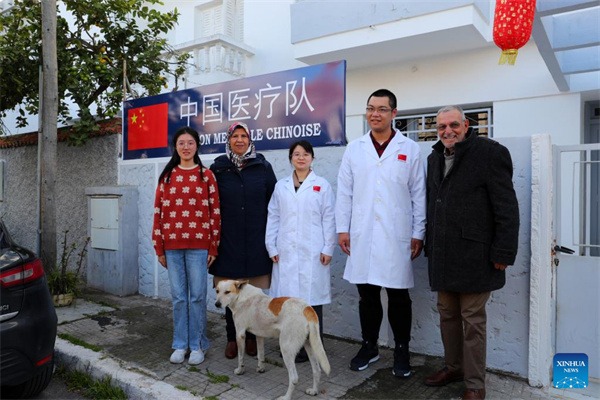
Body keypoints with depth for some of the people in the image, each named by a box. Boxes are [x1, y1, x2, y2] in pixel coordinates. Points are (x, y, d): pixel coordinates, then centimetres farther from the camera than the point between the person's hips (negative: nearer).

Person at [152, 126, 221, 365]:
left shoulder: (206, 175, 3)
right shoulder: (167, 176, 9)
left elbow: (215, 212, 1)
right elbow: (158, 212, 8)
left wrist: (213, 247, -2)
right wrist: (159, 248, 4)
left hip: (198, 245, -2)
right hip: (172, 246, 2)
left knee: (197, 296, 4)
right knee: (178, 297, 10)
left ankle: (197, 345, 18)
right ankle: (180, 344, 23)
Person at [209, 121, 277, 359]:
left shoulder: (263, 167, 5)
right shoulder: (218, 168, 6)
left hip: (257, 239, 0)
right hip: (228, 240, 0)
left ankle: (252, 337, 23)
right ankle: (232, 338, 22)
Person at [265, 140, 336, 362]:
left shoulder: (322, 185, 4)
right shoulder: (281, 186, 12)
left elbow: (329, 219, 1)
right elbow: (273, 218, 10)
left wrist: (328, 249, -3)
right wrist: (272, 248, 5)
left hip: (312, 253, -2)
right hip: (286, 253, 3)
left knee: (311, 299, 1)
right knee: (287, 298, 3)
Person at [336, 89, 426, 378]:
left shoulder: (409, 149, 3)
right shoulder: (354, 148, 8)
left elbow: (419, 195, 2)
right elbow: (344, 192, 6)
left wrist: (418, 234, -1)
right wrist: (342, 228, 2)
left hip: (396, 237, -1)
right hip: (361, 237, 2)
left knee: (398, 297, 8)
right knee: (367, 295, 11)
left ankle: (401, 350, 25)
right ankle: (369, 346, 29)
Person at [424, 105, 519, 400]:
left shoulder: (490, 153, -7)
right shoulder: (434, 158, 13)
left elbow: (507, 208, -10)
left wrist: (503, 253, -14)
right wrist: (429, 245, 15)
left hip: (473, 255, -6)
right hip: (443, 255, 7)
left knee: (472, 319, 2)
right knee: (447, 314, 16)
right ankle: (453, 367, 34)